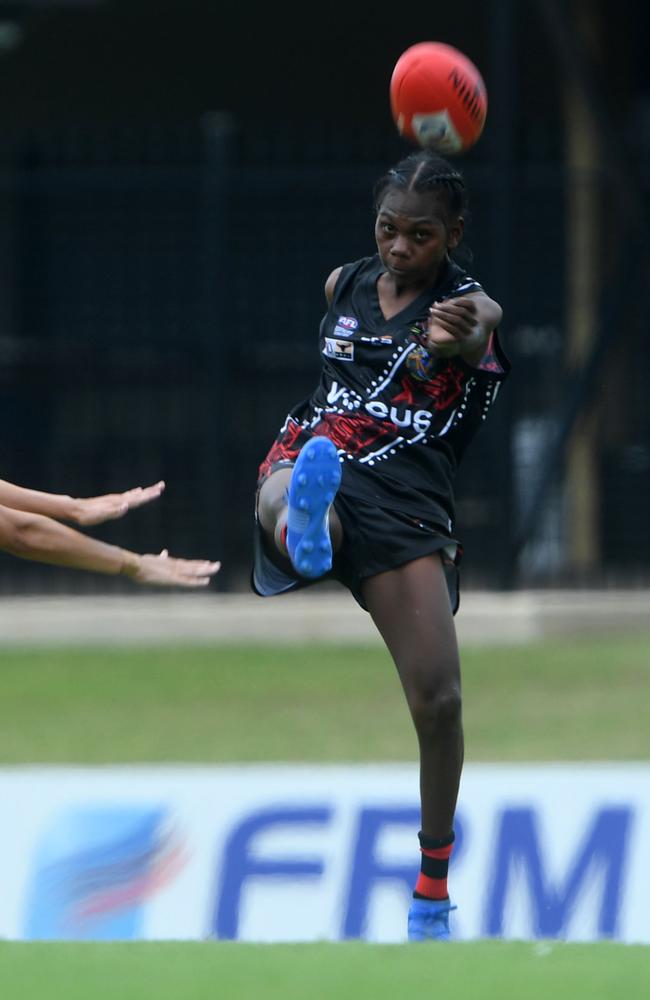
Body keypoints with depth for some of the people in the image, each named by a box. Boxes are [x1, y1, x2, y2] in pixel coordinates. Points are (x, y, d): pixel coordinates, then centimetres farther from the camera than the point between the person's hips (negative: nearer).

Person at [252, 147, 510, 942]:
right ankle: (304, 527, -77)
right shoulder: (344, 285, 14)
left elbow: (475, 328, -26)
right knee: (289, 495, -38)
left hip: (409, 503, -3)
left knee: (438, 699, -9)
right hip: (309, 459, 3)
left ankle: (435, 870, 10)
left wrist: (461, 333, -51)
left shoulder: (470, 309, 0)